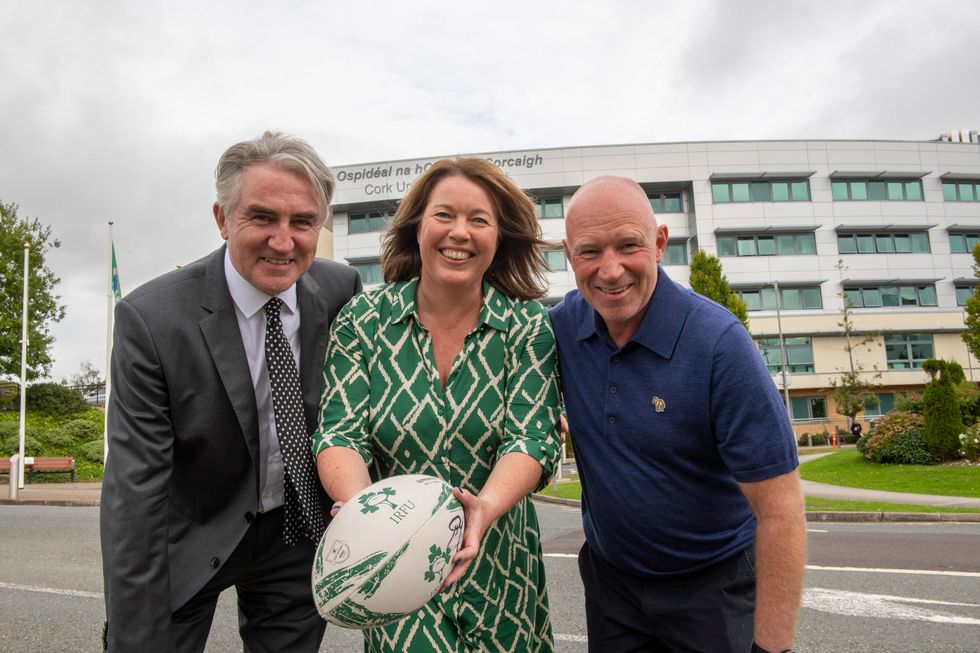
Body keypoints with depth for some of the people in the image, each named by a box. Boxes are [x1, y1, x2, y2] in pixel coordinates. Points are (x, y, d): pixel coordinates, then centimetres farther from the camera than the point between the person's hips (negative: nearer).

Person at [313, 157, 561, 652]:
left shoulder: (529, 326, -7)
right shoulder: (363, 320, -5)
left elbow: (532, 438, -15)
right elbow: (340, 433, -11)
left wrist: (486, 507, -35)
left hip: (498, 566, 1)